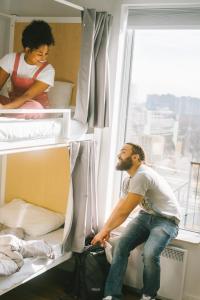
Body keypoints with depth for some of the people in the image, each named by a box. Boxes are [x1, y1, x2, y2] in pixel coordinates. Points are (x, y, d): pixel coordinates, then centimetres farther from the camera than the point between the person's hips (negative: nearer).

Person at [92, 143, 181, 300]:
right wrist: (106, 230, -4)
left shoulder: (142, 175, -25)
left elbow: (124, 211, -23)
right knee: (121, 245, -15)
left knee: (150, 254, -30)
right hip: (146, 216, 8)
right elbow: (120, 208, 10)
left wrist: (104, 230, -13)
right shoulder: (129, 179, 7)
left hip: (166, 220, -8)